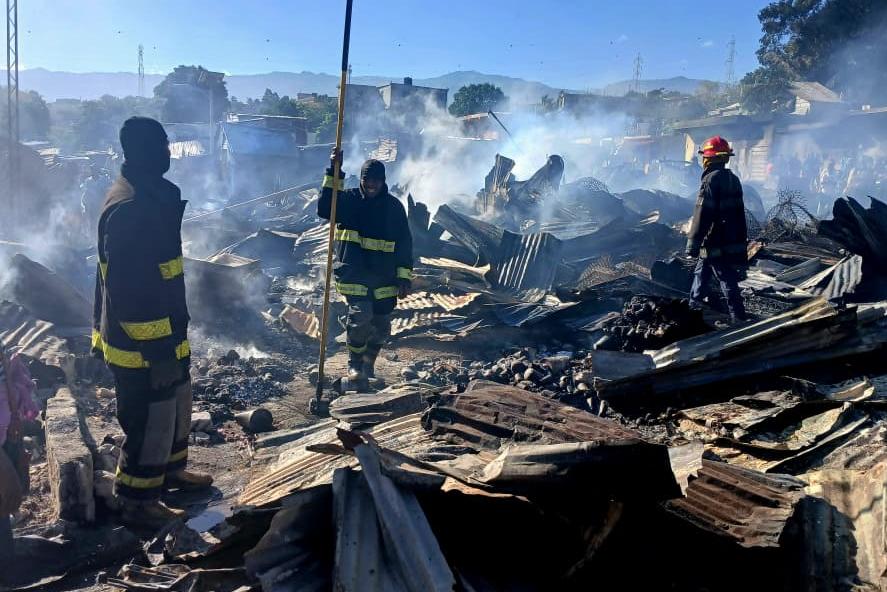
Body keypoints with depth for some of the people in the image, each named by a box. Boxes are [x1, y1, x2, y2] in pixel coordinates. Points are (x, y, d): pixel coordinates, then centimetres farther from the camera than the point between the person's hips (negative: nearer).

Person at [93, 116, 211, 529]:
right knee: (151, 420, 4)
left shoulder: (148, 195, 9)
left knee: (177, 404, 24)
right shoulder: (130, 208, -25)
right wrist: (157, 350, -24)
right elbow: (128, 290, -27)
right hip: (142, 344, -10)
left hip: (163, 333, 10)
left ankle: (171, 470, 44)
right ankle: (138, 502, 21)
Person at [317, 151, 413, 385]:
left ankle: (368, 364, 32)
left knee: (382, 326, 7)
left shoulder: (394, 206, 6)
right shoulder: (349, 200, 4)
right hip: (353, 272, -2)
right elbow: (324, 209, -14)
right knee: (361, 314, -20)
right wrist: (334, 175, -18)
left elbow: (404, 243, 7)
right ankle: (354, 363, 4)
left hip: (384, 276, 3)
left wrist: (405, 277, 0)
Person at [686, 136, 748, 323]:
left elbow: (702, 215, -21)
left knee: (728, 283, -2)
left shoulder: (712, 180, -17)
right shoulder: (733, 179, 11)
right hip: (733, 240, 9)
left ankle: (739, 320, 3)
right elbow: (739, 211, 18)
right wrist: (741, 239, 25)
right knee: (701, 272, 18)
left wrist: (692, 244, -18)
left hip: (715, 243, -9)